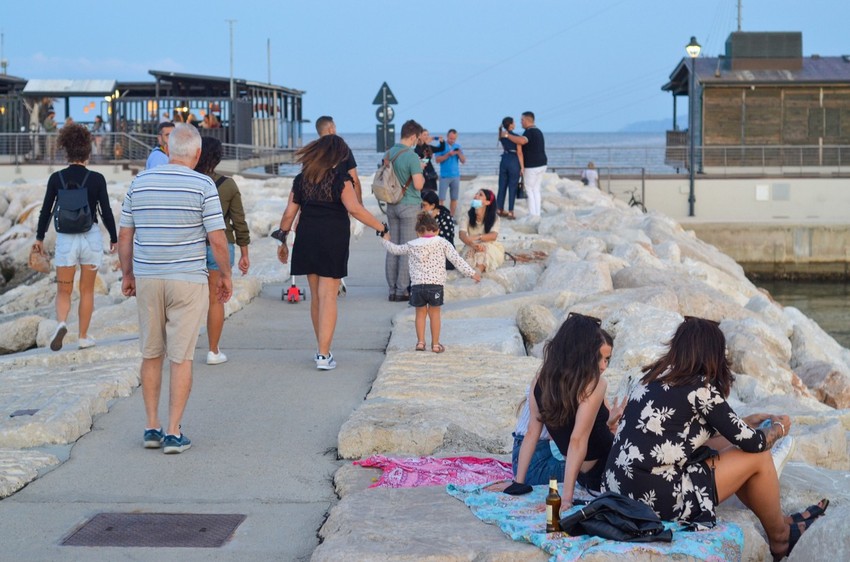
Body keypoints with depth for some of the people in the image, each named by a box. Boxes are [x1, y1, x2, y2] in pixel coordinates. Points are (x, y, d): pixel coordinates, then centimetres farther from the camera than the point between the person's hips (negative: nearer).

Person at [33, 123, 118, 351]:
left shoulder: (56, 178, -5)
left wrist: (39, 237, 16)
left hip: (65, 239, 0)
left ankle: (61, 323, -17)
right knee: (87, 291, 14)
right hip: (91, 238, 0)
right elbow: (106, 212, -4)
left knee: (63, 291, 10)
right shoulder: (96, 179, -8)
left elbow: (46, 210, 2)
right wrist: (114, 238, 10)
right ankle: (83, 337, 20)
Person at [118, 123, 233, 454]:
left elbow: (124, 236, 7)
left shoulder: (140, 182, 4)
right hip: (187, 280, -3)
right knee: (181, 358, 1)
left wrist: (127, 274, 19)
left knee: (151, 355, 14)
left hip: (147, 278, 4)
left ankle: (152, 427, 17)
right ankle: (173, 433, 1)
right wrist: (225, 276, 5)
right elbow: (218, 240, -10)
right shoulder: (203, 185, -8)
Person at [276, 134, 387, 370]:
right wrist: (380, 227, -12)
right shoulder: (340, 178, -7)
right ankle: (324, 355, -8)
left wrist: (282, 240, 16)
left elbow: (289, 213, 7)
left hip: (307, 240, 5)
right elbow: (354, 208, -18)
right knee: (328, 297, -4)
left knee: (316, 296, 16)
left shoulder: (301, 179, 7)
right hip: (333, 240, -5)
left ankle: (321, 349, 26)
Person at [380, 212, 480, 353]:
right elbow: (456, 259, -2)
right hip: (435, 284, -1)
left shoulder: (411, 246, 9)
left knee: (420, 313, 17)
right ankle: (435, 344, 15)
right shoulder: (442, 243, 3)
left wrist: (385, 240, 46)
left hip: (417, 285, 1)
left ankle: (420, 342, 16)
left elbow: (395, 249, 25)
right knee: (434, 313, 12)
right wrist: (472, 273, 1)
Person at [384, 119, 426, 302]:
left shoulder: (389, 153, 6)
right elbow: (418, 185, -21)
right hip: (409, 206, -7)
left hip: (392, 205, 7)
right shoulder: (411, 156, -17)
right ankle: (402, 290, 1)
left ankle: (392, 289, 13)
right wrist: (421, 176, 3)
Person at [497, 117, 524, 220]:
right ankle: (510, 213, 1)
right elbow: (519, 153, -13)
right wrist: (522, 167, -8)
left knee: (502, 186, 13)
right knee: (512, 187, 0)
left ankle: (500, 210, 20)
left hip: (504, 161, 5)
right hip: (514, 162, -5)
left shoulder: (501, 136, 3)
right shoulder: (517, 137, -14)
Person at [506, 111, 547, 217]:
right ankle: (537, 214, 13)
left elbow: (521, 141, -37)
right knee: (536, 190, 13)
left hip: (532, 166, -9)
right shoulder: (538, 131, 15)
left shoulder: (529, 132, -17)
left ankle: (532, 214, 0)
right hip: (541, 164, 9)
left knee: (529, 190, 0)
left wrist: (508, 135, -26)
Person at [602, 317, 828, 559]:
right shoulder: (699, 388, -13)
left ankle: (782, 521, 33)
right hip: (656, 499, -8)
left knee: (723, 446, 22)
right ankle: (780, 539, 26)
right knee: (758, 457, 5)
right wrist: (778, 428, 17)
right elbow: (753, 443, -5)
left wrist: (744, 422, 34)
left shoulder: (656, 376, 9)